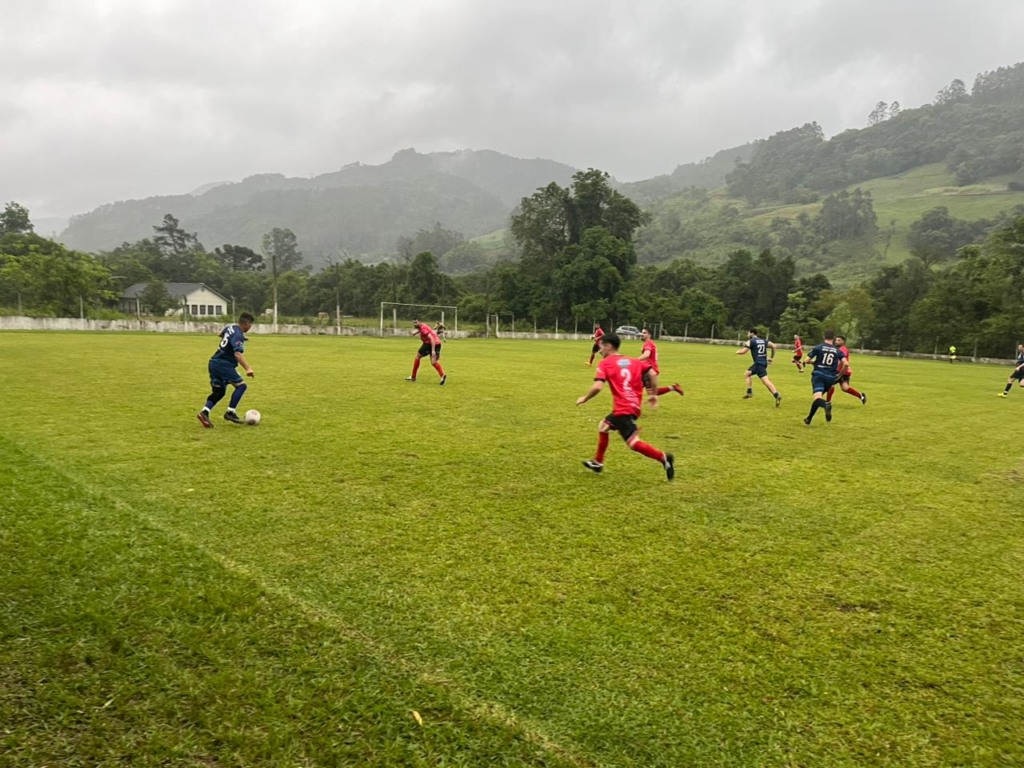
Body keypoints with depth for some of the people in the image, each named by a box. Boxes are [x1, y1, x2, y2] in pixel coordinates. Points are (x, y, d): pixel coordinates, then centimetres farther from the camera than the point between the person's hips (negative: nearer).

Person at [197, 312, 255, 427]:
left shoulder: (230, 327, 10)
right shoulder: (238, 335, -19)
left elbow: (221, 333, 35)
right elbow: (238, 354, -32)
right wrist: (248, 368, -39)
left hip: (214, 363, 10)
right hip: (223, 365, -10)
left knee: (218, 391, 13)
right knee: (241, 385, -6)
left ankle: (204, 412, -1)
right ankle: (230, 412, -6)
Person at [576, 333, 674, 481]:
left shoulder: (605, 363, -3)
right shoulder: (633, 361, 15)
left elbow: (597, 387, -15)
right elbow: (652, 374, 5)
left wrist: (584, 398, 1)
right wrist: (653, 395, 12)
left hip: (623, 409, -9)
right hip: (634, 406, 9)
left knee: (634, 443, -9)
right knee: (603, 426, 24)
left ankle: (663, 458, -16)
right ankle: (598, 462, 32)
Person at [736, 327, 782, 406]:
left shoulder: (750, 341, -5)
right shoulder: (763, 341, 16)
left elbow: (743, 351, -10)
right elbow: (773, 346, 10)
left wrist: (738, 351, 13)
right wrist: (772, 357, 16)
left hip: (759, 363, -9)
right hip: (763, 362, 9)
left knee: (765, 380, -13)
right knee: (748, 373, 21)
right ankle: (749, 392, 14)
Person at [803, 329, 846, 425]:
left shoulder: (818, 347, 4)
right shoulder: (838, 351, 9)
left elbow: (807, 361, 1)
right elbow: (845, 364, -3)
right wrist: (840, 374, 13)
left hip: (818, 375, -3)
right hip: (830, 378, 3)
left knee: (817, 397, -20)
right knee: (818, 397, 19)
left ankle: (826, 405, -55)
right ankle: (809, 419, 23)